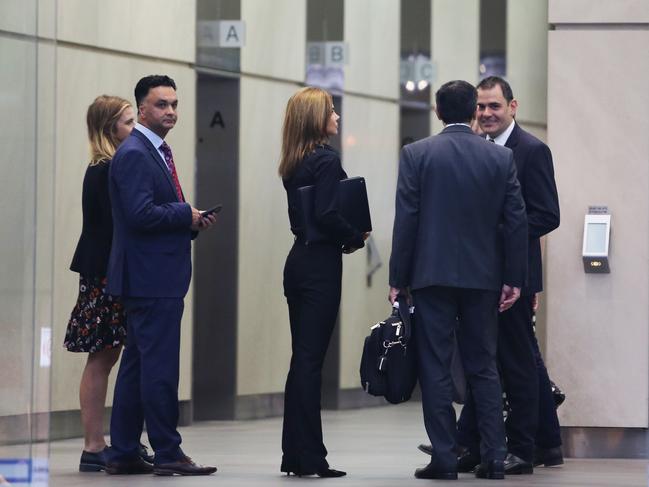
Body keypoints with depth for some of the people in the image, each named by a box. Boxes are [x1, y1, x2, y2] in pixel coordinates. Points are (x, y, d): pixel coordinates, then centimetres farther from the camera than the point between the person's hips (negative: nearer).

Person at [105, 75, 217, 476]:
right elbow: (140, 214, -22)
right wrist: (187, 214, -11)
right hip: (152, 277, -11)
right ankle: (168, 453, -4)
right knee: (160, 368, -7)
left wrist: (193, 222, 7)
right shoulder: (134, 154, -13)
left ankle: (124, 454, 16)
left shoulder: (158, 153, 20)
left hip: (158, 278, 11)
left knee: (137, 365, 12)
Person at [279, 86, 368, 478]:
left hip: (299, 261, 8)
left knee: (303, 358, 11)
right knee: (310, 360, -6)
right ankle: (310, 458, -4)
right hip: (321, 265, -8)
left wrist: (345, 237, 8)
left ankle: (295, 454, 13)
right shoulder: (327, 160, -13)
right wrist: (357, 237, -6)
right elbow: (328, 215, -22)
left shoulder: (293, 166, 13)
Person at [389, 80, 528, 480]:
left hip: (431, 275, -2)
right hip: (483, 277, 2)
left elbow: (406, 220, -5)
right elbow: (516, 220, 1)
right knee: (484, 368, 9)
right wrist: (514, 279, 6)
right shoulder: (502, 158, 2)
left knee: (436, 369, 1)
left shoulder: (416, 154, -4)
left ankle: (444, 458, -1)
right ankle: (494, 458, 5)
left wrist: (399, 279, 0)